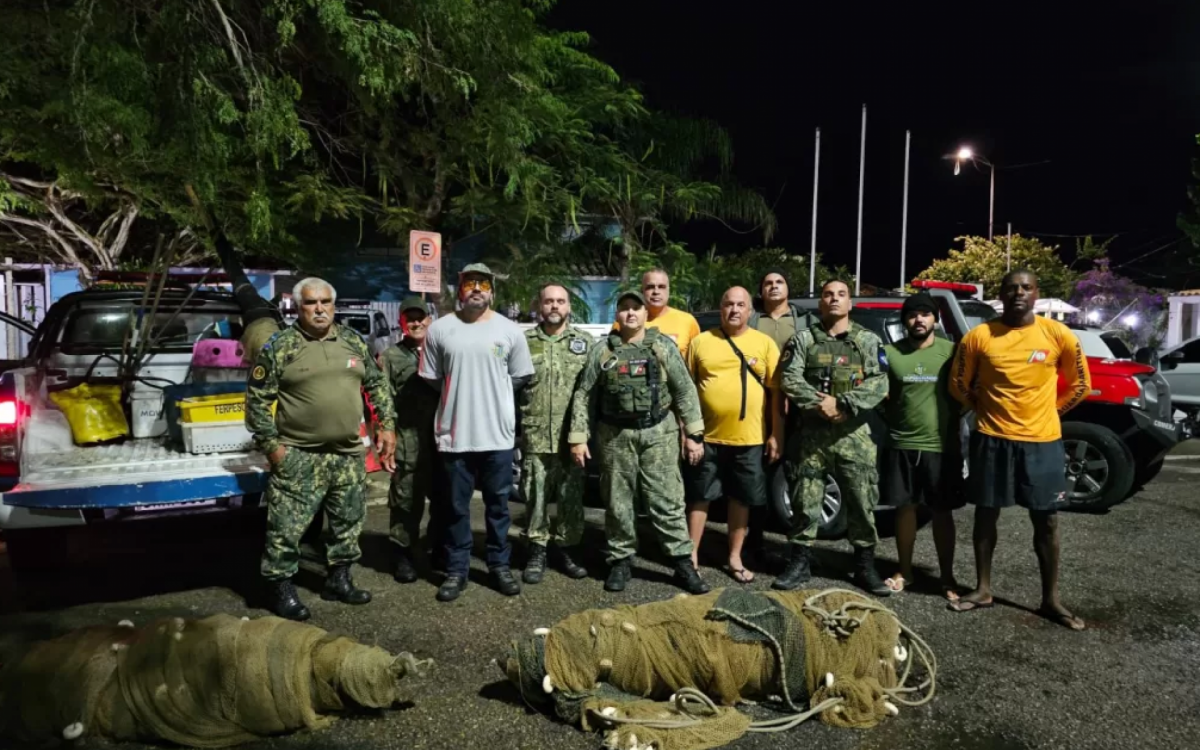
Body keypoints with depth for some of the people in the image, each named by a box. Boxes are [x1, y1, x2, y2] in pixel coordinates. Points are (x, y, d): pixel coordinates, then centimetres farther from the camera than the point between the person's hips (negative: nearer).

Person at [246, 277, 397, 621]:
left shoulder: (353, 341, 8)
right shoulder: (278, 347, -7)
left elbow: (377, 385, 14)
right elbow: (257, 399, -5)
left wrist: (386, 426, 8)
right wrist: (271, 445, -10)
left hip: (348, 454, 5)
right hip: (298, 457, -5)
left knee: (348, 521, 14)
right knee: (287, 526, -2)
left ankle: (339, 579, 30)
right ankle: (281, 587, 13)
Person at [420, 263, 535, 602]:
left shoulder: (510, 331, 0)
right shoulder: (440, 330, -1)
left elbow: (521, 376, 7)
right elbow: (433, 378, 6)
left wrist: (492, 395, 6)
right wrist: (461, 397, 6)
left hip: (498, 434, 0)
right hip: (455, 434, 0)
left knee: (498, 505, 12)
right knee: (457, 507, 9)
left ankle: (499, 565, 26)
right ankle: (456, 570, 22)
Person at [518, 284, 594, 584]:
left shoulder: (586, 342, 6)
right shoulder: (524, 341, 6)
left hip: (572, 436, 0)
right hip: (534, 436, 0)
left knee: (571, 496, 7)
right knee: (535, 496, 5)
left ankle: (567, 549, 20)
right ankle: (537, 551, 17)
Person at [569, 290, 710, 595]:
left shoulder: (663, 346, 3)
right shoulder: (602, 351, 5)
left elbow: (685, 391, 2)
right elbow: (584, 396, 5)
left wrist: (694, 433, -2)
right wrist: (578, 437, -1)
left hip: (659, 433, -1)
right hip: (615, 436, 1)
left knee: (667, 501, 0)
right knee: (617, 502, 8)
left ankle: (683, 563, 9)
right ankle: (620, 562, 20)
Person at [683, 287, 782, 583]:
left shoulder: (765, 343, 3)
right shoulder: (700, 342, 3)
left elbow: (776, 391, 3)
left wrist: (776, 434, -2)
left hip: (749, 439, 1)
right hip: (707, 436, 0)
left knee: (741, 500, 11)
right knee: (699, 497, 7)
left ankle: (735, 558, 25)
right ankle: (691, 556, 18)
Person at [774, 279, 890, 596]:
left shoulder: (868, 341, 6)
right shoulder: (804, 339, 7)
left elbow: (879, 384, -6)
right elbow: (789, 379, -4)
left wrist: (842, 404, -18)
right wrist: (819, 404, -17)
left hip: (854, 434, 0)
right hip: (811, 433, 0)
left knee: (862, 502, 3)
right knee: (805, 501, 5)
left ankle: (865, 566, 17)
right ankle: (800, 562, 17)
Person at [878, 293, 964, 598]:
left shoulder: (952, 351, -1)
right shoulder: (890, 353, 4)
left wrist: (954, 421, -4)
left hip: (942, 446, -1)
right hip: (901, 445, 2)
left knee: (942, 512, 7)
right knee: (905, 507, 10)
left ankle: (947, 576, 20)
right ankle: (904, 571, 24)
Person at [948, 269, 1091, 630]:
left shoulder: (1058, 335, -4)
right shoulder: (979, 336, -5)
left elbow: (1080, 384, 9)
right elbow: (959, 384, 8)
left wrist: (1045, 412, 8)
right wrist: (987, 410, 9)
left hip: (1042, 441, 0)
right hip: (992, 440, 0)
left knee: (1046, 521, 7)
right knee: (986, 515, 9)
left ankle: (1051, 599, 20)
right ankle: (983, 589, 23)